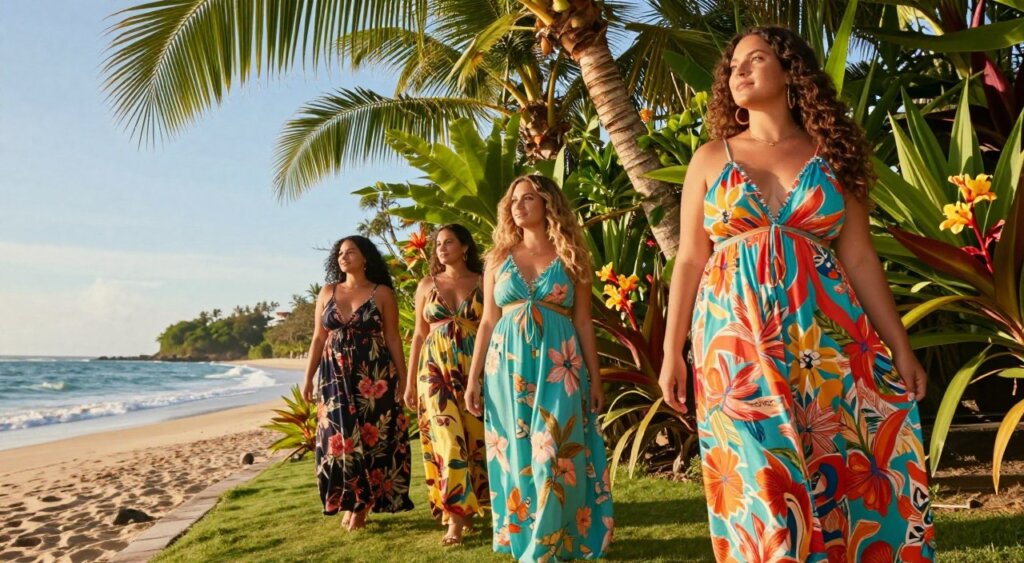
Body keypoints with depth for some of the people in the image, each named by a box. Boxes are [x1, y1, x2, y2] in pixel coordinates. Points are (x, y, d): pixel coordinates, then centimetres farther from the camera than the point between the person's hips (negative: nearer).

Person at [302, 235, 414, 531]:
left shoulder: (382, 293, 1)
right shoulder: (327, 292, 10)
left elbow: (393, 339, 0)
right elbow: (318, 338, 12)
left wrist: (403, 379, -2)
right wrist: (308, 378, 8)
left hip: (374, 376, -3)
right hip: (336, 376, 3)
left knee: (371, 437, 0)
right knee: (340, 438, 2)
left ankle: (361, 505, 14)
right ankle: (349, 502, 17)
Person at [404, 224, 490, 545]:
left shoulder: (484, 282, 4)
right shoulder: (427, 285, 10)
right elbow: (419, 336, 12)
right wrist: (410, 382, 9)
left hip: (476, 369, -1)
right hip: (436, 368, 1)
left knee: (473, 439, 2)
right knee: (448, 439, -8)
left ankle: (465, 509, 19)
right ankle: (456, 516, -3)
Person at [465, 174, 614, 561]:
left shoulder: (570, 257, 5)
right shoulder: (499, 258, 10)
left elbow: (583, 322, 6)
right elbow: (488, 321, 10)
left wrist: (595, 379, 4)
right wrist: (473, 378, 5)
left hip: (558, 366, -2)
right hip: (508, 367, 2)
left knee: (552, 455, -6)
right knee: (515, 455, 6)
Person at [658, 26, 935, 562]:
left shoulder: (831, 156, 8)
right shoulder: (710, 159, 8)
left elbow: (860, 258, 6)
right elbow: (689, 260, 6)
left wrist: (901, 347, 2)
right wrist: (672, 350, 1)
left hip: (825, 334, 1)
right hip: (737, 337, 0)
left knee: (841, 470, 2)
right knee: (759, 477, 0)